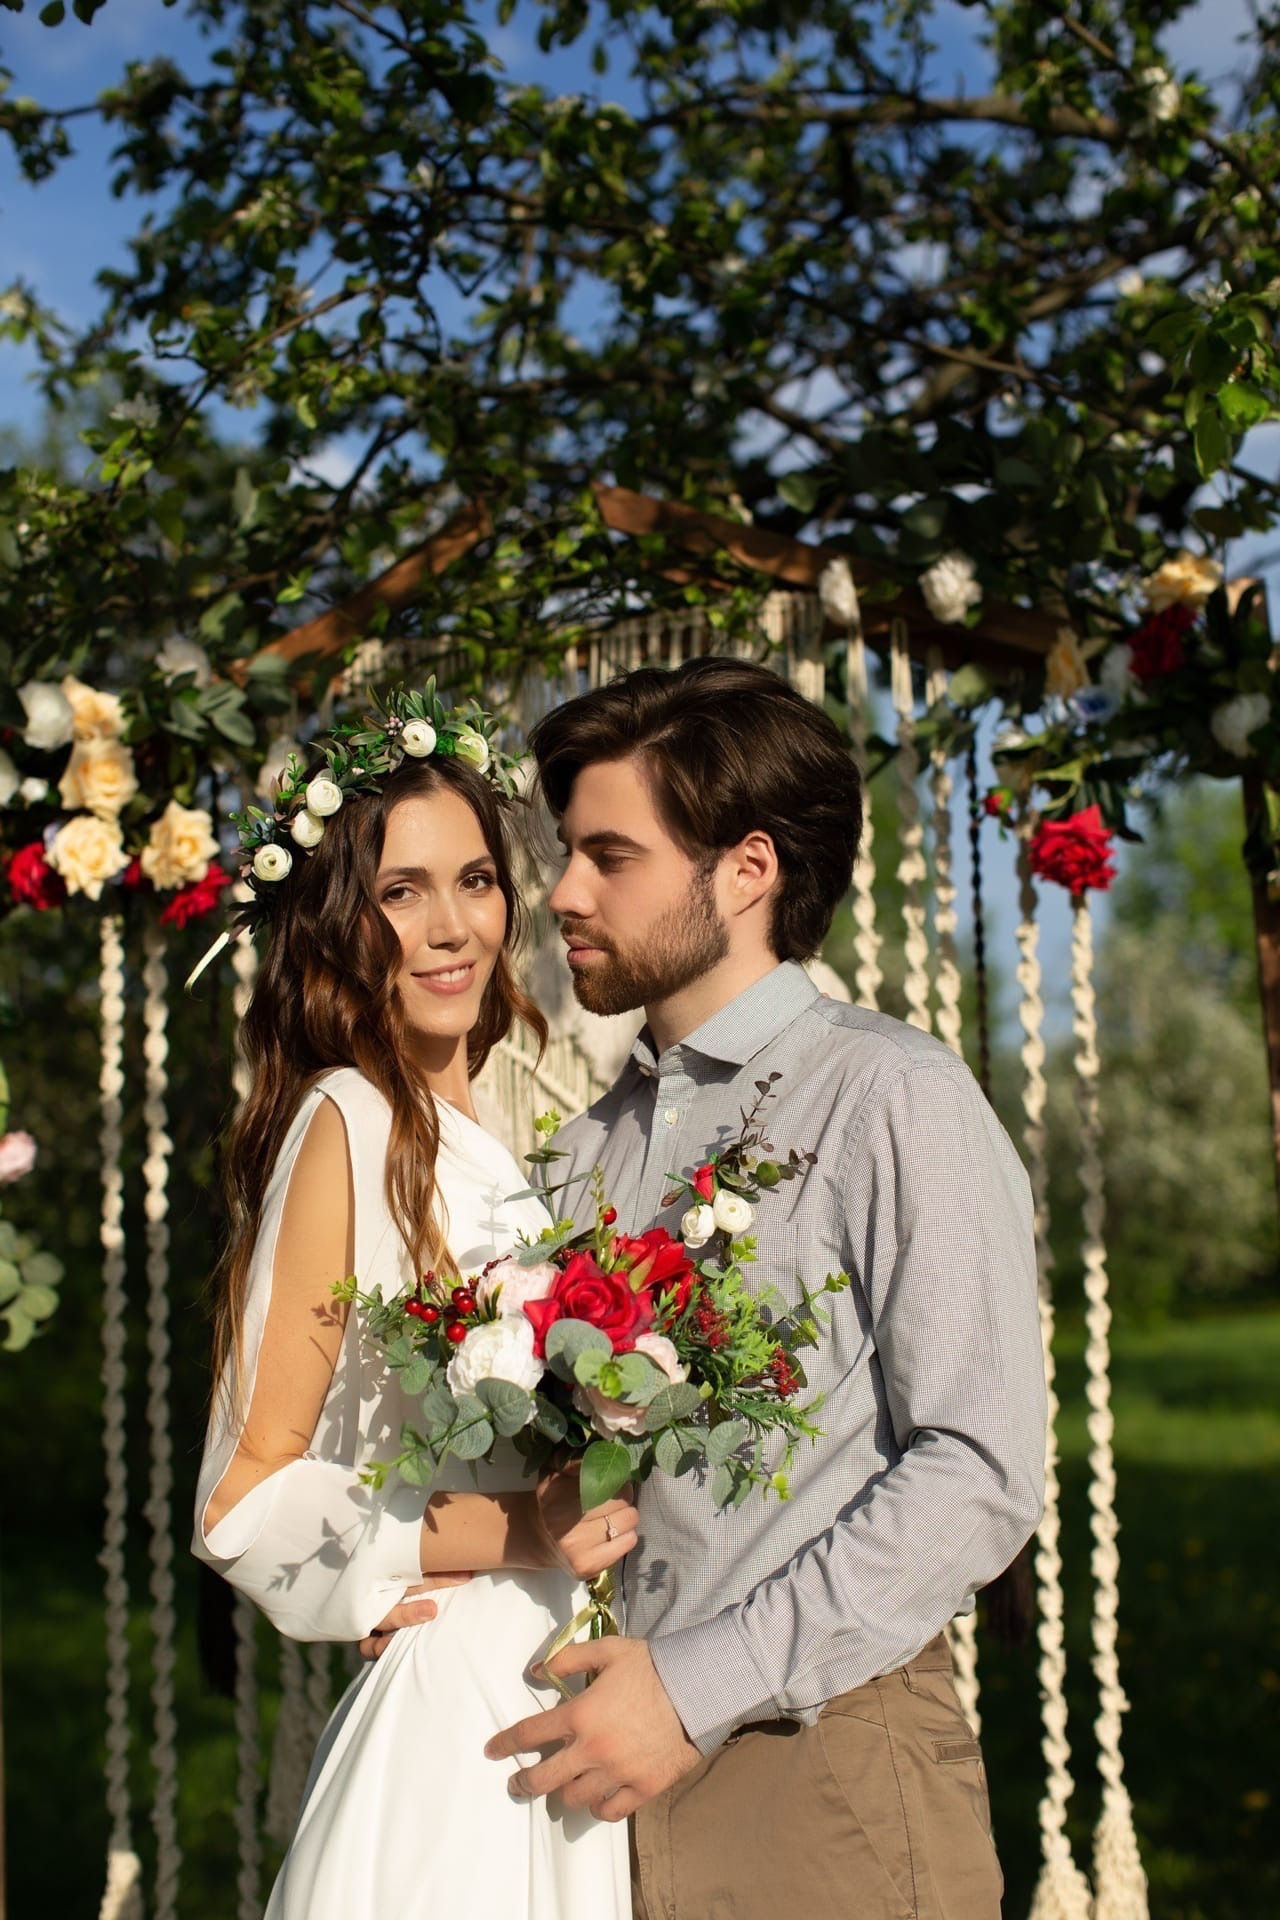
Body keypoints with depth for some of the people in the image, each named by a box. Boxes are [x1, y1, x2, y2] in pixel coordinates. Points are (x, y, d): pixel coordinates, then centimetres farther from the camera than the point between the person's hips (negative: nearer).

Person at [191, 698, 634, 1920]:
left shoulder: (486, 1133, 10)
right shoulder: (348, 1123, -13)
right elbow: (245, 1504, -14)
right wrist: (513, 1533, -20)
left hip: (546, 1701, 7)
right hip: (448, 1713, -7)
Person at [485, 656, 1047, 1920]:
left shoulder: (891, 1095, -7)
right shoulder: (591, 1149, 11)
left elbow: (980, 1472, -14)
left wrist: (703, 1685, -16)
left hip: (828, 1761, -5)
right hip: (623, 1773, 5)